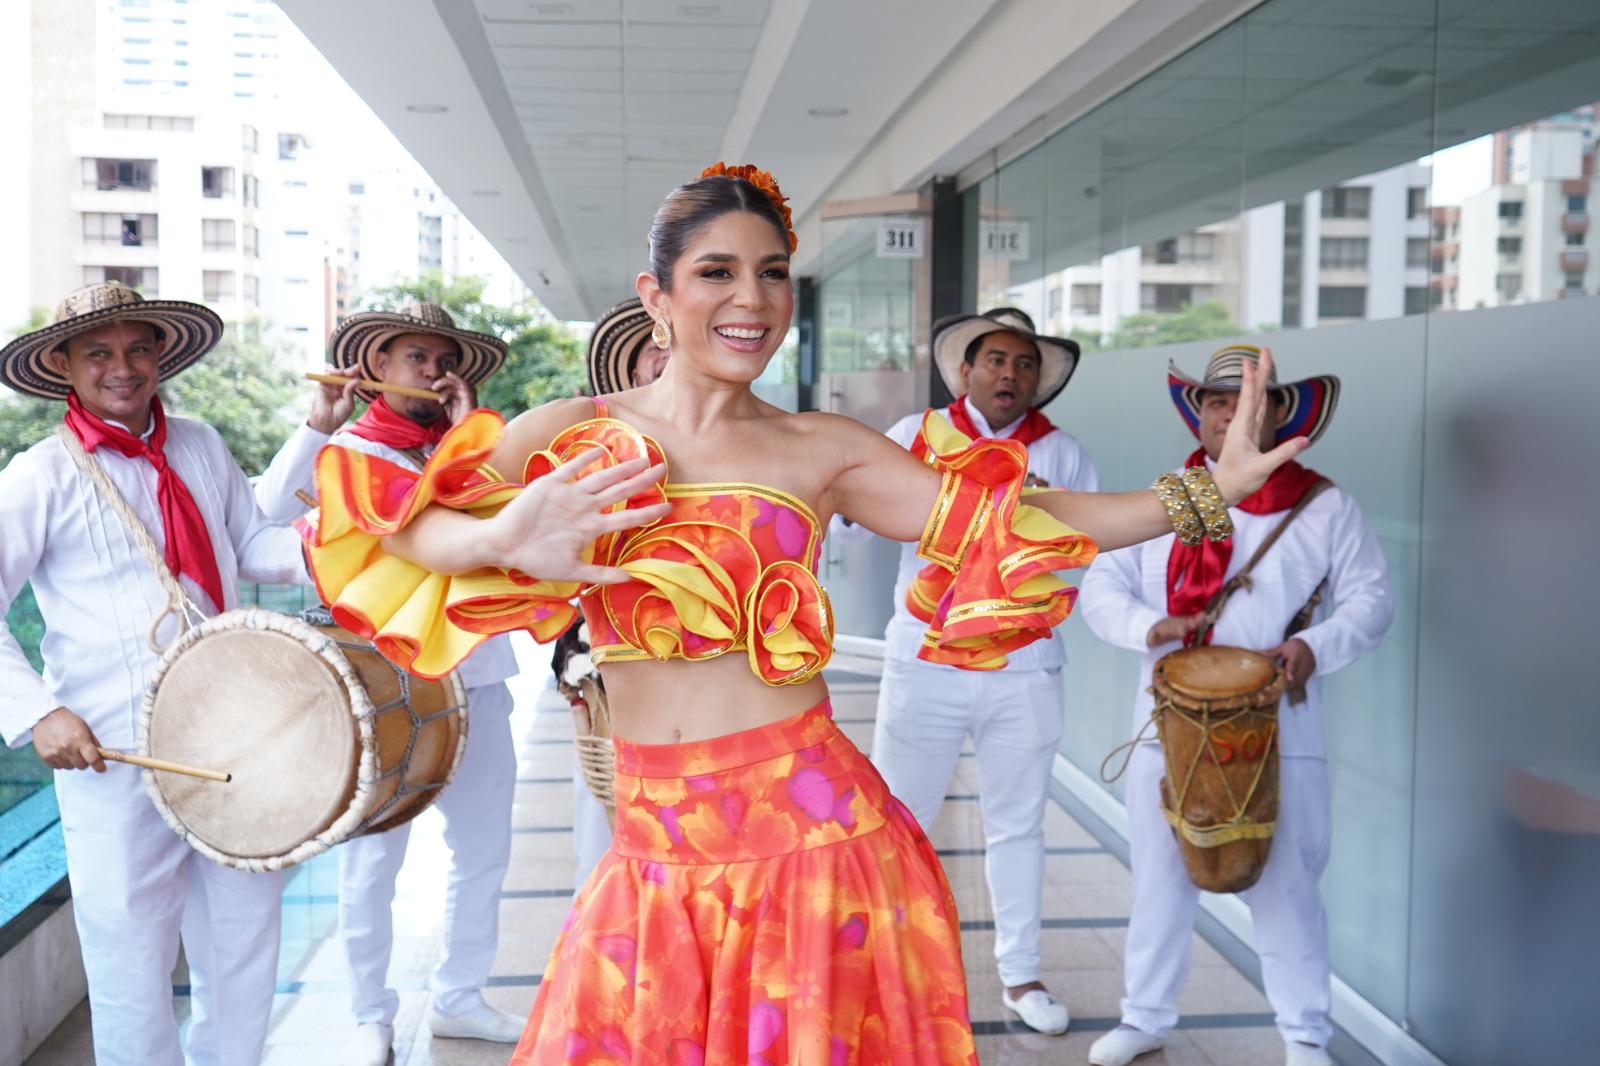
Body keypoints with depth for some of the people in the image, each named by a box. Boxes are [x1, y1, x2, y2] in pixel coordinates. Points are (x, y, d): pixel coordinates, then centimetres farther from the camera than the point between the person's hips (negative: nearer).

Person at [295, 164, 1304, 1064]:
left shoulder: (822, 449, 4)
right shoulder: (570, 437, 4)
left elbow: (1006, 520, -1)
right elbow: (402, 530, -6)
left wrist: (1208, 490, -7)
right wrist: (504, 540, -28)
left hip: (813, 829, 0)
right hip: (656, 854, 1)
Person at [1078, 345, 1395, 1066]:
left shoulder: (1324, 507, 4)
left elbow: (1369, 597, 3)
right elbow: (1101, 587, 5)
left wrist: (1317, 645, -16)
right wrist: (1149, 625, -15)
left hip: (1277, 730, -2)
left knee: (1286, 883, 3)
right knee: (1160, 877, 11)